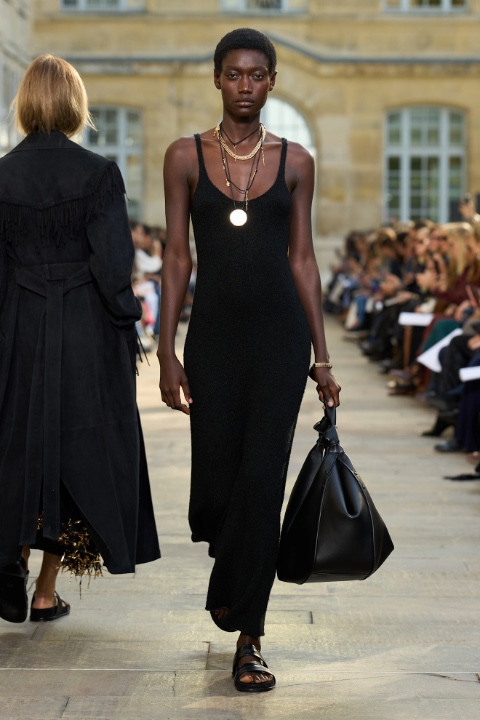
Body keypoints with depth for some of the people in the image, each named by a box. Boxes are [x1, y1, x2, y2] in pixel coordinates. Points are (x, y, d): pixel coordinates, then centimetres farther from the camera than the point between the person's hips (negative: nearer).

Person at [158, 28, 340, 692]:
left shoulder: (294, 161, 5)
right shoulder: (186, 156, 3)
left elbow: (302, 259, 7)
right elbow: (177, 257, 2)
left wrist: (322, 356, 5)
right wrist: (167, 351, -3)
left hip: (279, 333, 0)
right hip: (213, 334, 0)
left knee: (263, 481, -5)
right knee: (215, 483, 2)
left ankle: (248, 639, 6)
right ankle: (236, 570, 39)